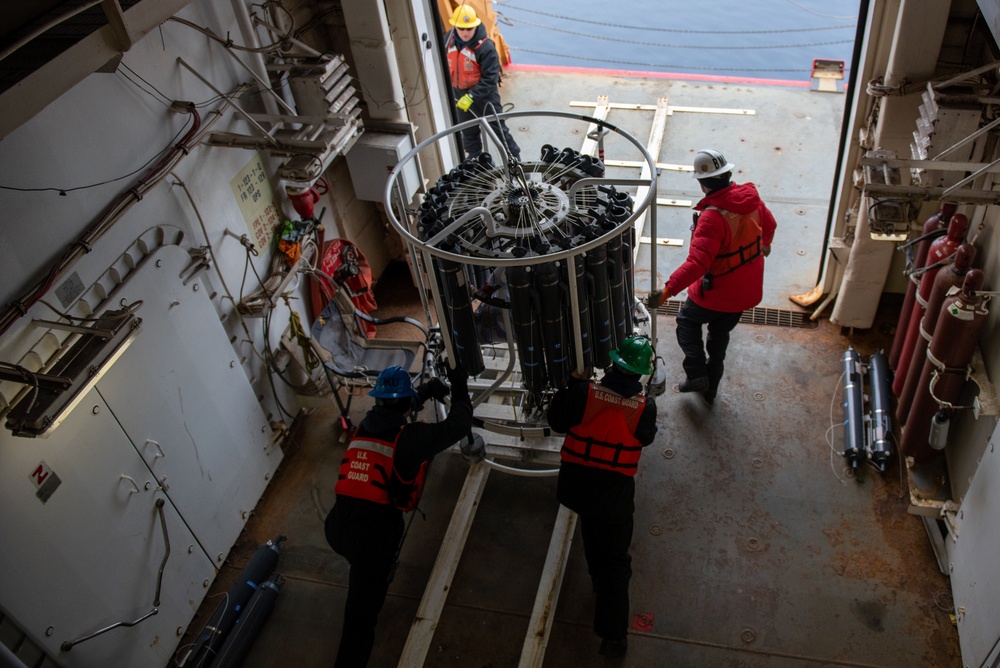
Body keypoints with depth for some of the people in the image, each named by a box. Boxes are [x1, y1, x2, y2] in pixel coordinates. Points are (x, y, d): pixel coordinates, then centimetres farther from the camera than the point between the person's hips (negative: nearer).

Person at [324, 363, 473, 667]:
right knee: (361, 617, 5)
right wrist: (460, 387, 15)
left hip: (337, 526, 6)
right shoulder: (409, 438, -9)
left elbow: (390, 413, 33)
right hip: (372, 532, -6)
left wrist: (426, 391, 35)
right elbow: (459, 425, 0)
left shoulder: (365, 426, 9)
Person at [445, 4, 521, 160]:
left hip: (484, 94, -6)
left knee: (498, 129, 2)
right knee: (468, 132, 21)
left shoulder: (486, 47, -24)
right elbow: (445, 64, 11)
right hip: (460, 94, 6)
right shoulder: (449, 39, -6)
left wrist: (471, 96, -30)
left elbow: (490, 78, -25)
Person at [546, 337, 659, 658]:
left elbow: (557, 422, -1)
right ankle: (612, 635, 14)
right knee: (615, 561, 10)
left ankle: (599, 578, 55)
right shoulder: (645, 407, -13)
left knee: (592, 526, 34)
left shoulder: (584, 393, -14)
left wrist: (572, 385, 8)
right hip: (614, 492, -2)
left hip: (575, 484, 2)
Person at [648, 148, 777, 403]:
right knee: (720, 335, 25)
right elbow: (769, 224, 16)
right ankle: (710, 388, 38)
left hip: (718, 294, -7)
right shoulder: (750, 197, -7)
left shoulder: (712, 217, -31)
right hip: (749, 290, 7)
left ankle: (696, 375, 12)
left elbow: (697, 263, -38)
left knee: (687, 321, 20)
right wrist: (765, 244, 39)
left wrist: (667, 291, -40)